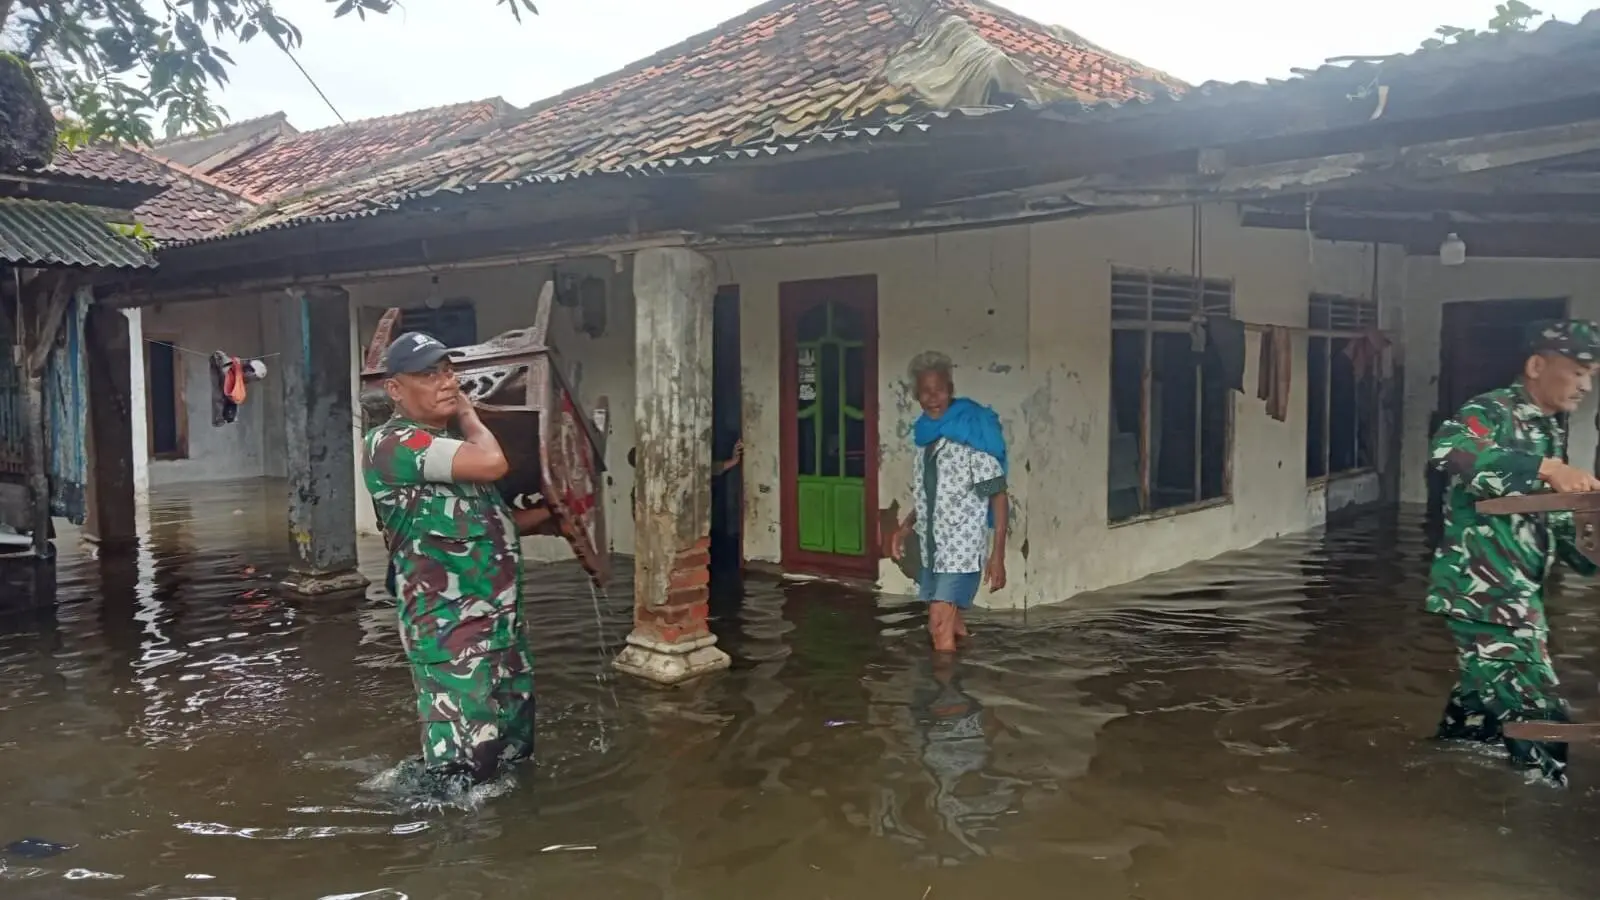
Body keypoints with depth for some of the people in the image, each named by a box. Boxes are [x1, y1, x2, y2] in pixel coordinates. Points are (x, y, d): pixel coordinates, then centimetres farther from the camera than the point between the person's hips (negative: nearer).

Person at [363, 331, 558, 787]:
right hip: (449, 629, -9)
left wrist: (550, 513, 14)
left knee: (513, 750, 20)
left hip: (500, 618, 9)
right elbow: (493, 463, -29)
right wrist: (469, 414, -9)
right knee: (462, 765, -4)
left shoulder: (454, 441, 14)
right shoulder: (391, 443, -16)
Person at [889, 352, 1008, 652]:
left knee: (940, 626, -13)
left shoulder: (973, 434, -13)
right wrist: (905, 527, 7)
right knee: (950, 624, 13)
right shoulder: (925, 436, 7)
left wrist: (998, 554, -17)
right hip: (931, 547, 7)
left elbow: (998, 497, -13)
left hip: (963, 547, -7)